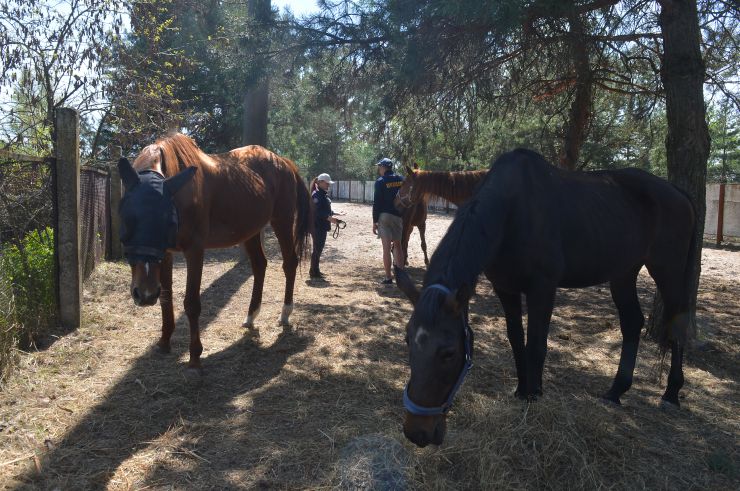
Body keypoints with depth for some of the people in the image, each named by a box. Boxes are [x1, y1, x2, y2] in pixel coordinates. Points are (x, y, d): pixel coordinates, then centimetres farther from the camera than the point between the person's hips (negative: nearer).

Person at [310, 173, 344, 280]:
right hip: (317, 226, -10)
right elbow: (317, 211, -23)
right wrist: (329, 218, -29)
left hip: (322, 226, 10)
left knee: (319, 248, 15)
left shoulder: (323, 194, 15)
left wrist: (336, 213, 14)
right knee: (317, 248, -5)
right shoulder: (316, 195, -15)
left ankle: (315, 270, 25)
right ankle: (314, 272, 3)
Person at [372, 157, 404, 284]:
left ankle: (388, 277, 0)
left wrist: (374, 221, -5)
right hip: (399, 216, 5)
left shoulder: (380, 182, -8)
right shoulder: (401, 180, 6)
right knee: (397, 245, 15)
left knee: (386, 247, -1)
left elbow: (377, 203, -10)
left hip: (385, 216, -4)